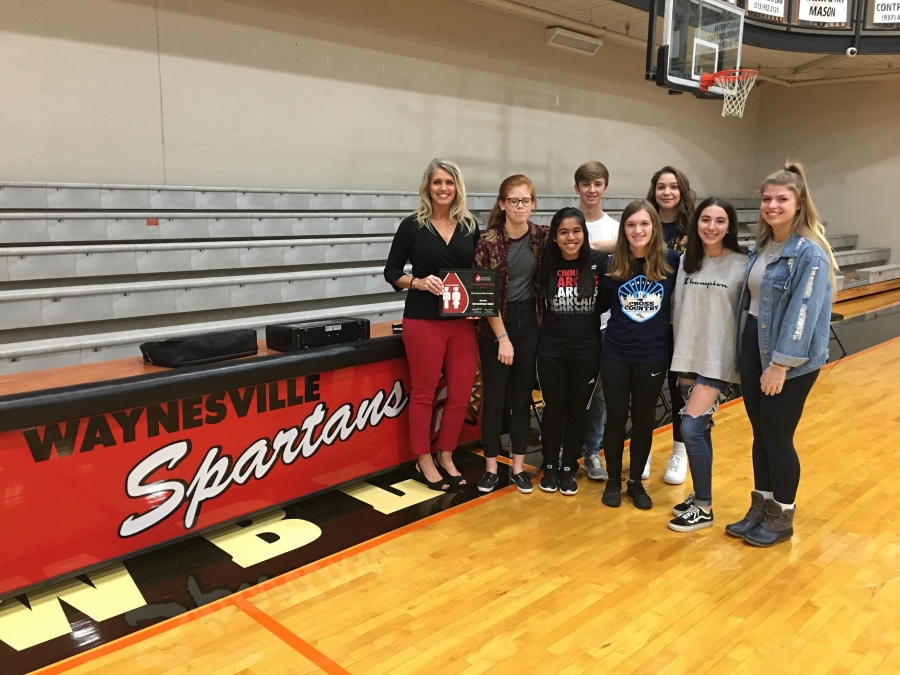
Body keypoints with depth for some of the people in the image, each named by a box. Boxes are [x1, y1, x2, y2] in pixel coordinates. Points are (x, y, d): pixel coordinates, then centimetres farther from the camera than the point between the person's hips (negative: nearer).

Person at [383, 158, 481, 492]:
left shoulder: (470, 226, 8)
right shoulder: (412, 225, -2)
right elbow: (391, 271, 0)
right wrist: (418, 282, -17)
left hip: (463, 321, 4)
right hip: (423, 320, -4)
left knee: (462, 392, 7)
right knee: (423, 393, 5)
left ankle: (446, 457, 25)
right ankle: (424, 462, 19)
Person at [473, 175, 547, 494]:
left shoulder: (542, 236, -2)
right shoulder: (488, 242, -13)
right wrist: (502, 337, -14)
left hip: (530, 323, 3)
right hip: (496, 327, -3)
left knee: (523, 398, 11)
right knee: (494, 400, 5)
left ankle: (518, 467, 22)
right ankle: (491, 468, 19)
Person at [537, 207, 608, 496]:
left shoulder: (600, 262, -8)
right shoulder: (546, 264, -3)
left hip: (587, 351, 0)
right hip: (551, 351, 1)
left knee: (577, 411, 11)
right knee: (553, 410, 10)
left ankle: (569, 469, 26)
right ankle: (550, 467, 27)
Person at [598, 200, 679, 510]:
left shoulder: (671, 261, -7)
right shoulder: (612, 264, -4)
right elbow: (601, 305, 5)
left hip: (653, 355, 0)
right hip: (615, 353, 1)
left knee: (644, 420, 13)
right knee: (616, 418, 10)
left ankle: (636, 481, 30)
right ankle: (613, 481, 26)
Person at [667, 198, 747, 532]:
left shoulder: (741, 265, -7)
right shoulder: (686, 261, 5)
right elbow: (677, 308, 9)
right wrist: (679, 355, 9)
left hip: (719, 359, -4)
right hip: (687, 357, 4)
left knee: (691, 427, -11)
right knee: (700, 430, 12)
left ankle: (704, 508, 4)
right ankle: (699, 495, 27)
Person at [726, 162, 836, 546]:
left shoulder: (810, 253, -16)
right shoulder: (760, 247, 9)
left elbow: (803, 313, -20)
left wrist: (781, 363, -22)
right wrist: (744, 351, 13)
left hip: (791, 358, -7)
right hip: (753, 346, 7)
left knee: (778, 437, 3)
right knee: (760, 434, 14)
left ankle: (782, 518, 22)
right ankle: (760, 508, 28)